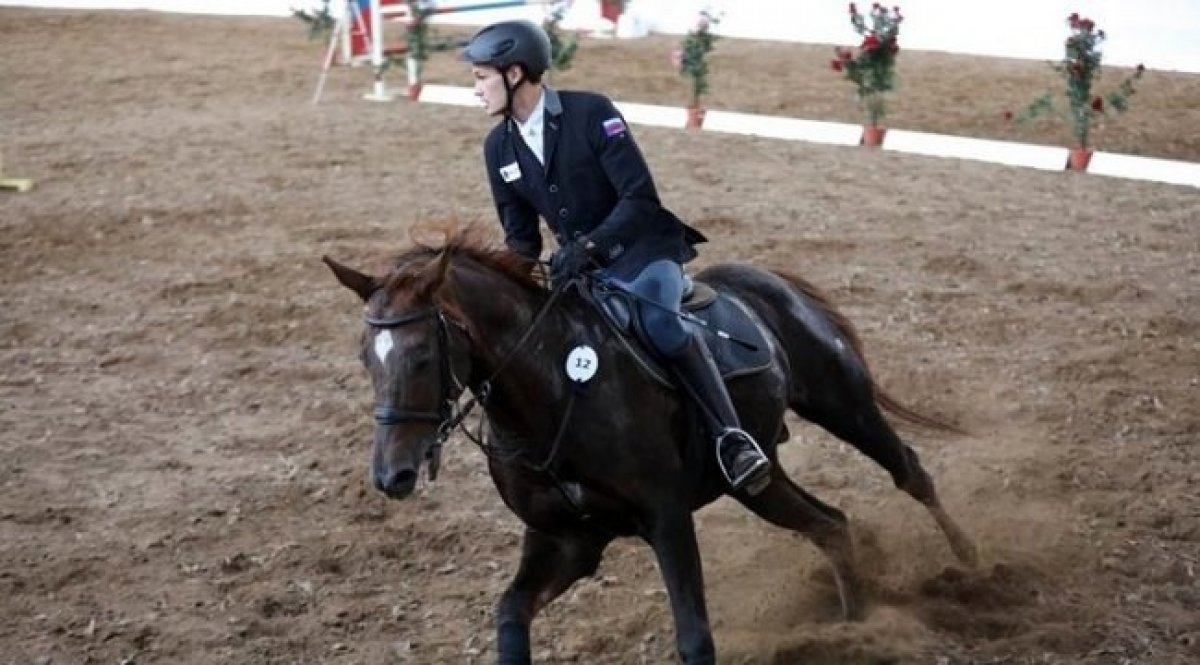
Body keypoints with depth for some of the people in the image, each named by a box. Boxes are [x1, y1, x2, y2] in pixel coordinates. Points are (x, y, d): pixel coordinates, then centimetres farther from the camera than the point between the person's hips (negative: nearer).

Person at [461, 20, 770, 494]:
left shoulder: (591, 112, -16)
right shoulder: (498, 147, 2)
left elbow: (641, 198, -20)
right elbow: (520, 235, 10)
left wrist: (589, 246, -32)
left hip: (643, 249, -7)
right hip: (579, 263, 7)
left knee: (658, 324, -34)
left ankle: (732, 438, -29)